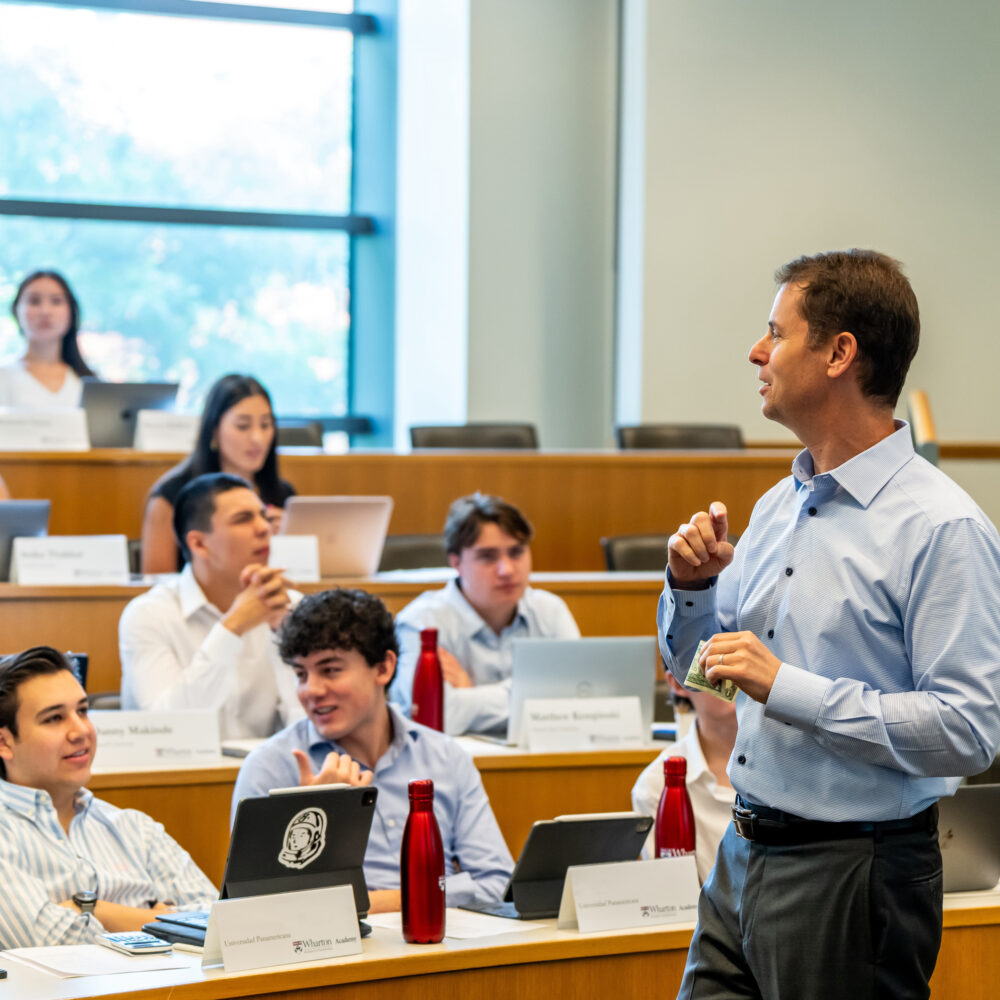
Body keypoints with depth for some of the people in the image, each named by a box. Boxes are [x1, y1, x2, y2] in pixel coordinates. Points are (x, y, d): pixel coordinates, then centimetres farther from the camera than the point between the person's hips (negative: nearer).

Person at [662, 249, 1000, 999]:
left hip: (855, 874, -7)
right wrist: (692, 586, 0)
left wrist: (787, 688, -23)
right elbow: (695, 669, 21)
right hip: (744, 855, 7)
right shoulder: (779, 507, 11)